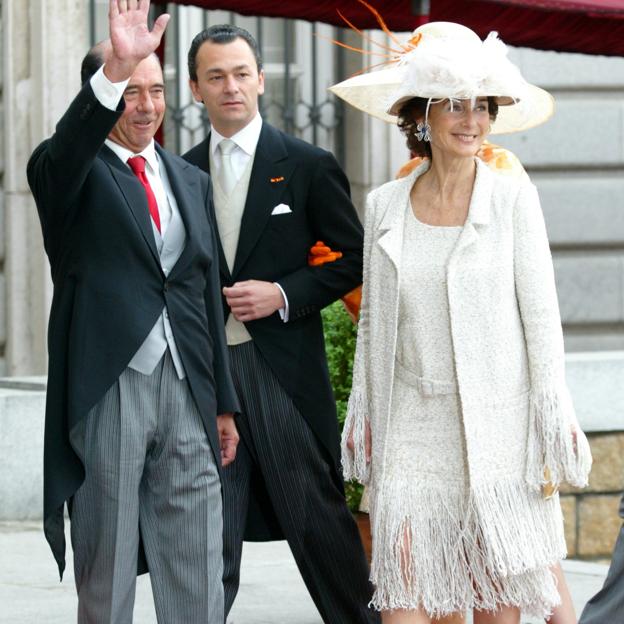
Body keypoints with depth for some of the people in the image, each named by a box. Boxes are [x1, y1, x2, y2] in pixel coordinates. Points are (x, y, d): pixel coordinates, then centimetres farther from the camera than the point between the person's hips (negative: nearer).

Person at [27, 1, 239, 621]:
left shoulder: (191, 181, 16)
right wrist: (114, 70, -43)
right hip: (107, 390, -5)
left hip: (186, 388, 5)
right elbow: (57, 161, -27)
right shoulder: (76, 171, -1)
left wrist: (223, 402, 17)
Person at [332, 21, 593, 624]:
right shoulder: (384, 205, 6)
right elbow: (372, 321, 13)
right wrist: (362, 417, 11)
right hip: (413, 425, 2)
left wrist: (551, 436, -6)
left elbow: (540, 314, -2)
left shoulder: (514, 197, -2)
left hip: (497, 421, -2)